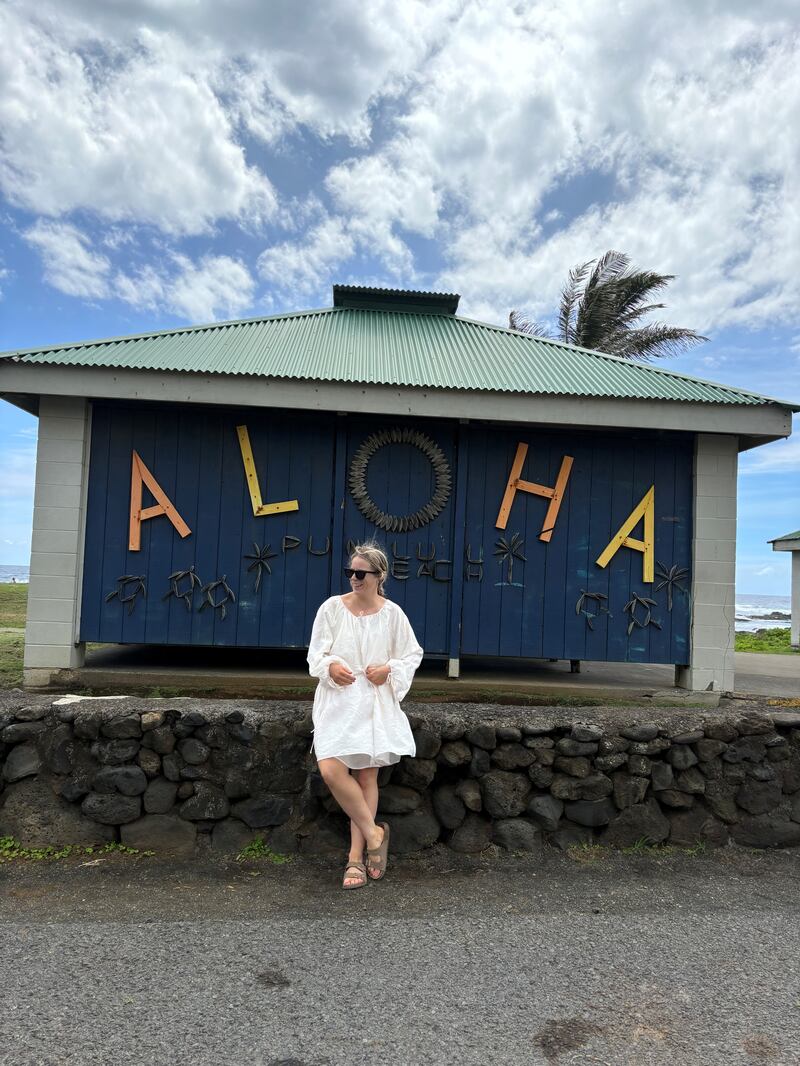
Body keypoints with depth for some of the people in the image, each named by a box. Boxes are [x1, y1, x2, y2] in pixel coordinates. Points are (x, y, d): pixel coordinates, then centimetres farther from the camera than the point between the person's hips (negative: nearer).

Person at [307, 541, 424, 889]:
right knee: (331, 769, -15)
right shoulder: (332, 607, -3)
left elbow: (413, 655, 8)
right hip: (337, 701, 0)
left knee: (367, 776, 5)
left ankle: (355, 857, 19)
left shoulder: (392, 613, -2)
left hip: (375, 704, 0)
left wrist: (390, 669, -11)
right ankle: (373, 833, 6)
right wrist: (330, 666, -20)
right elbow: (315, 655, 1)